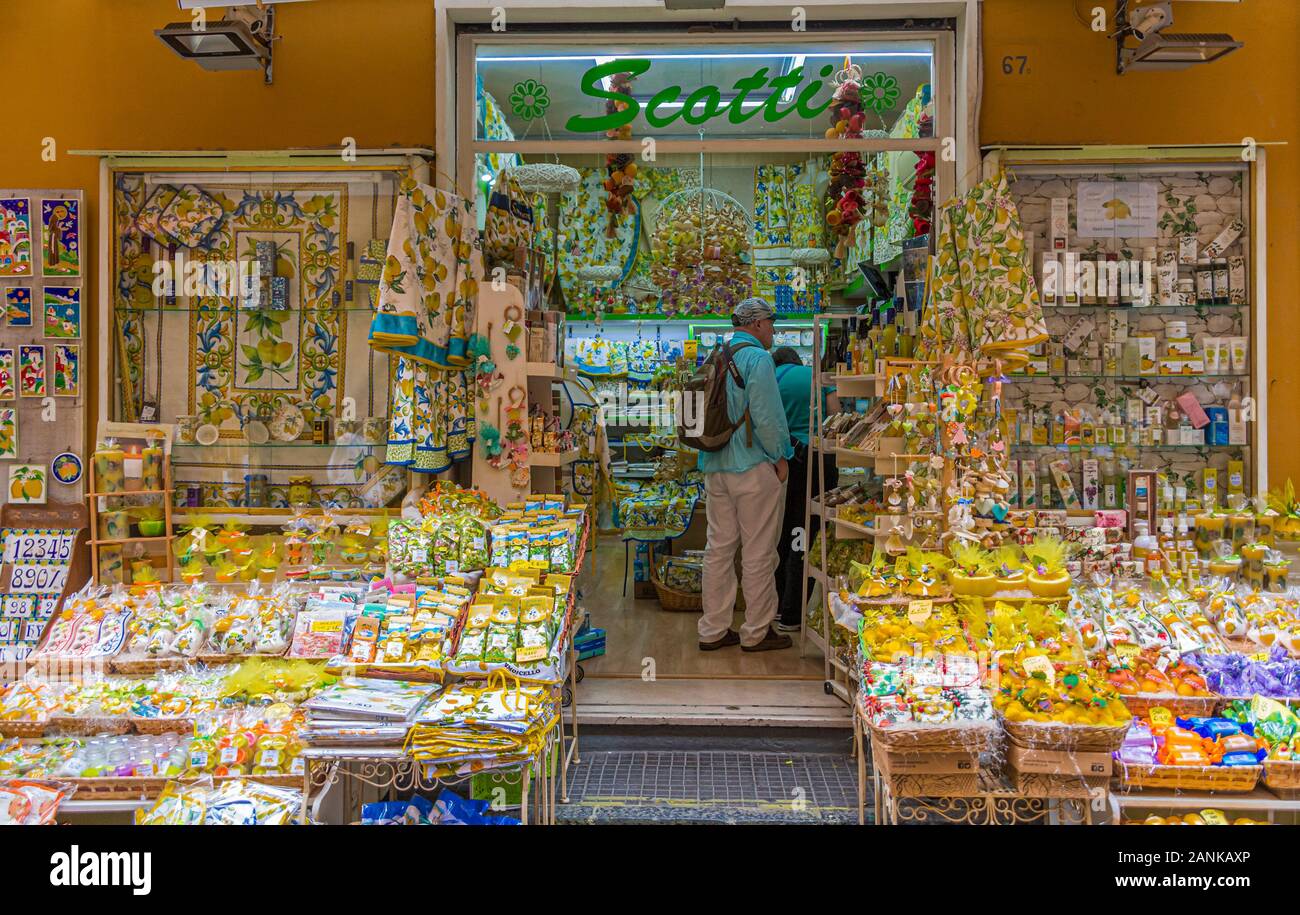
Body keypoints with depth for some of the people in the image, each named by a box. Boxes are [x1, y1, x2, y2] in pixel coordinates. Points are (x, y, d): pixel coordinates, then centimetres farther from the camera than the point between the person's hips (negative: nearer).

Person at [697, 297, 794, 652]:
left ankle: (714, 630, 17)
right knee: (758, 553, 2)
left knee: (718, 548, 11)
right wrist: (780, 457, -6)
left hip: (714, 467, 8)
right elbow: (766, 414, -17)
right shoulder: (757, 357, -11)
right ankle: (756, 632, 10)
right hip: (753, 467, -8)